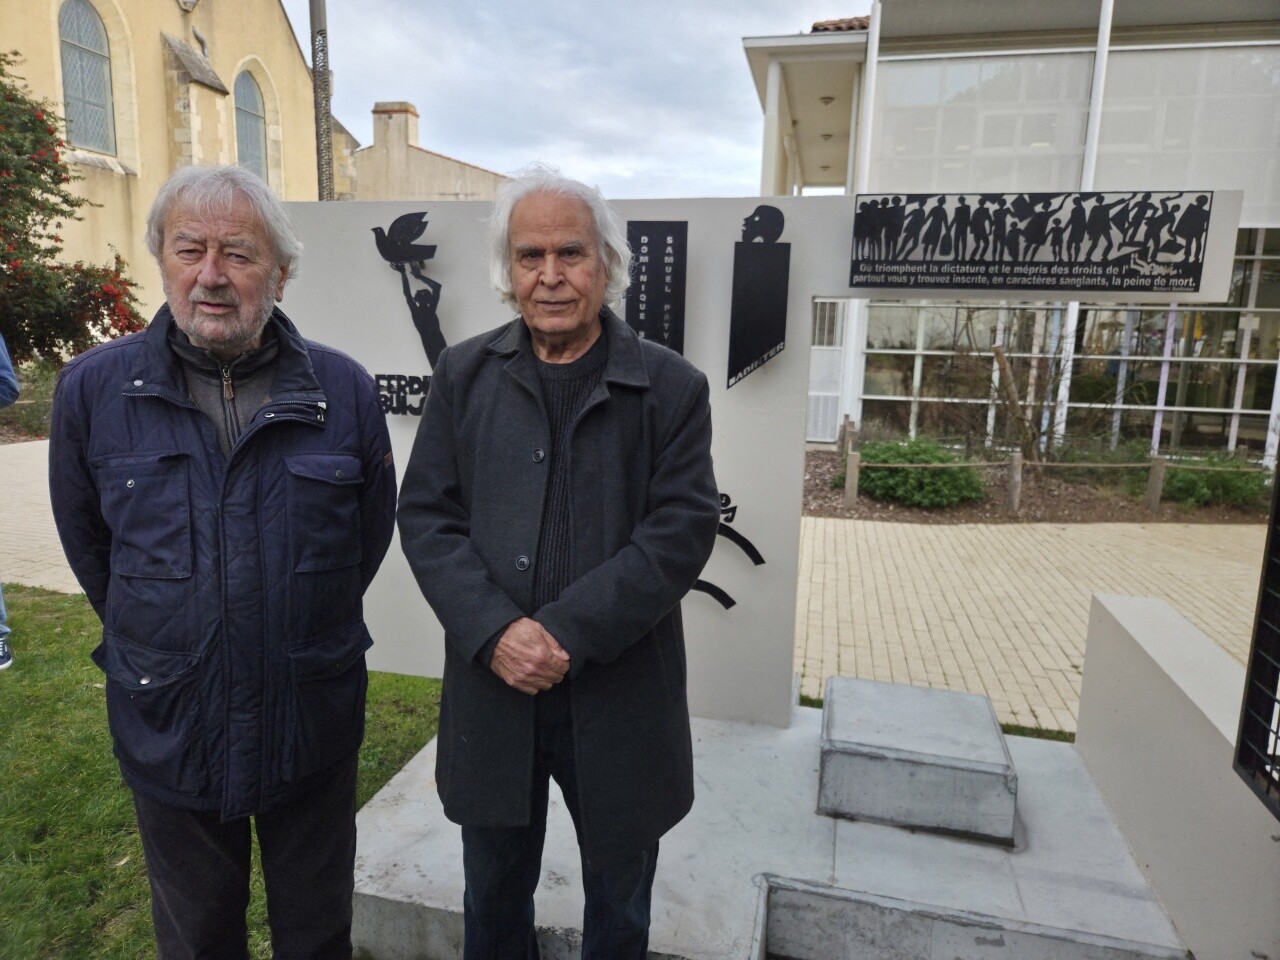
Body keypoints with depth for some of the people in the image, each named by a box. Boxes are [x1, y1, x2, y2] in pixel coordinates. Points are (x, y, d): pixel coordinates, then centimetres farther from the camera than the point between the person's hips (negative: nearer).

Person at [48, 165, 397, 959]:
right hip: (168, 728, 1)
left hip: (314, 726, 0)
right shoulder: (93, 388, -8)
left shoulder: (343, 389, -10)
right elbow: (85, 538, 6)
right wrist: (151, 641, 13)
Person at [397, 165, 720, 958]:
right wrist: (494, 630, -18)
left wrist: (570, 633, -20)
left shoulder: (672, 387, -5)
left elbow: (682, 529, -12)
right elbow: (426, 515, -3)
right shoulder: (464, 375, 2)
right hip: (492, 691, 2)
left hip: (620, 698, -1)